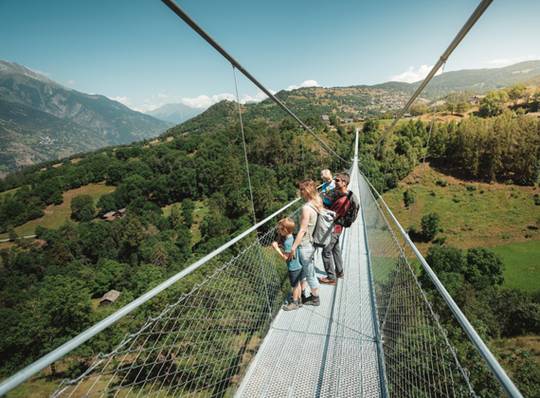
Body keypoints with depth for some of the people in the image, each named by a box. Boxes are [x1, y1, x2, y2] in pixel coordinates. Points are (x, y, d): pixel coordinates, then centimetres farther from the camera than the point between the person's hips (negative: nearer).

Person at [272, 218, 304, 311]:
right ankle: (299, 301, 38)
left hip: (293, 268, -8)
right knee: (298, 284, 22)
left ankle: (295, 303, 29)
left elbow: (285, 257, -24)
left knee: (295, 286, 11)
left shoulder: (287, 242, -28)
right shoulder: (291, 237, -1)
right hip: (299, 265, 8)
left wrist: (276, 248, -21)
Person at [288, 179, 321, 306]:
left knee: (309, 273, 11)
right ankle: (301, 294, 39)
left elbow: (302, 230, -23)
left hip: (305, 245, -8)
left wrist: (293, 248, -18)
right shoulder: (316, 204, 0)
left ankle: (315, 298, 31)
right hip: (310, 243, 8)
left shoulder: (306, 208, -24)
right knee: (302, 270, 23)